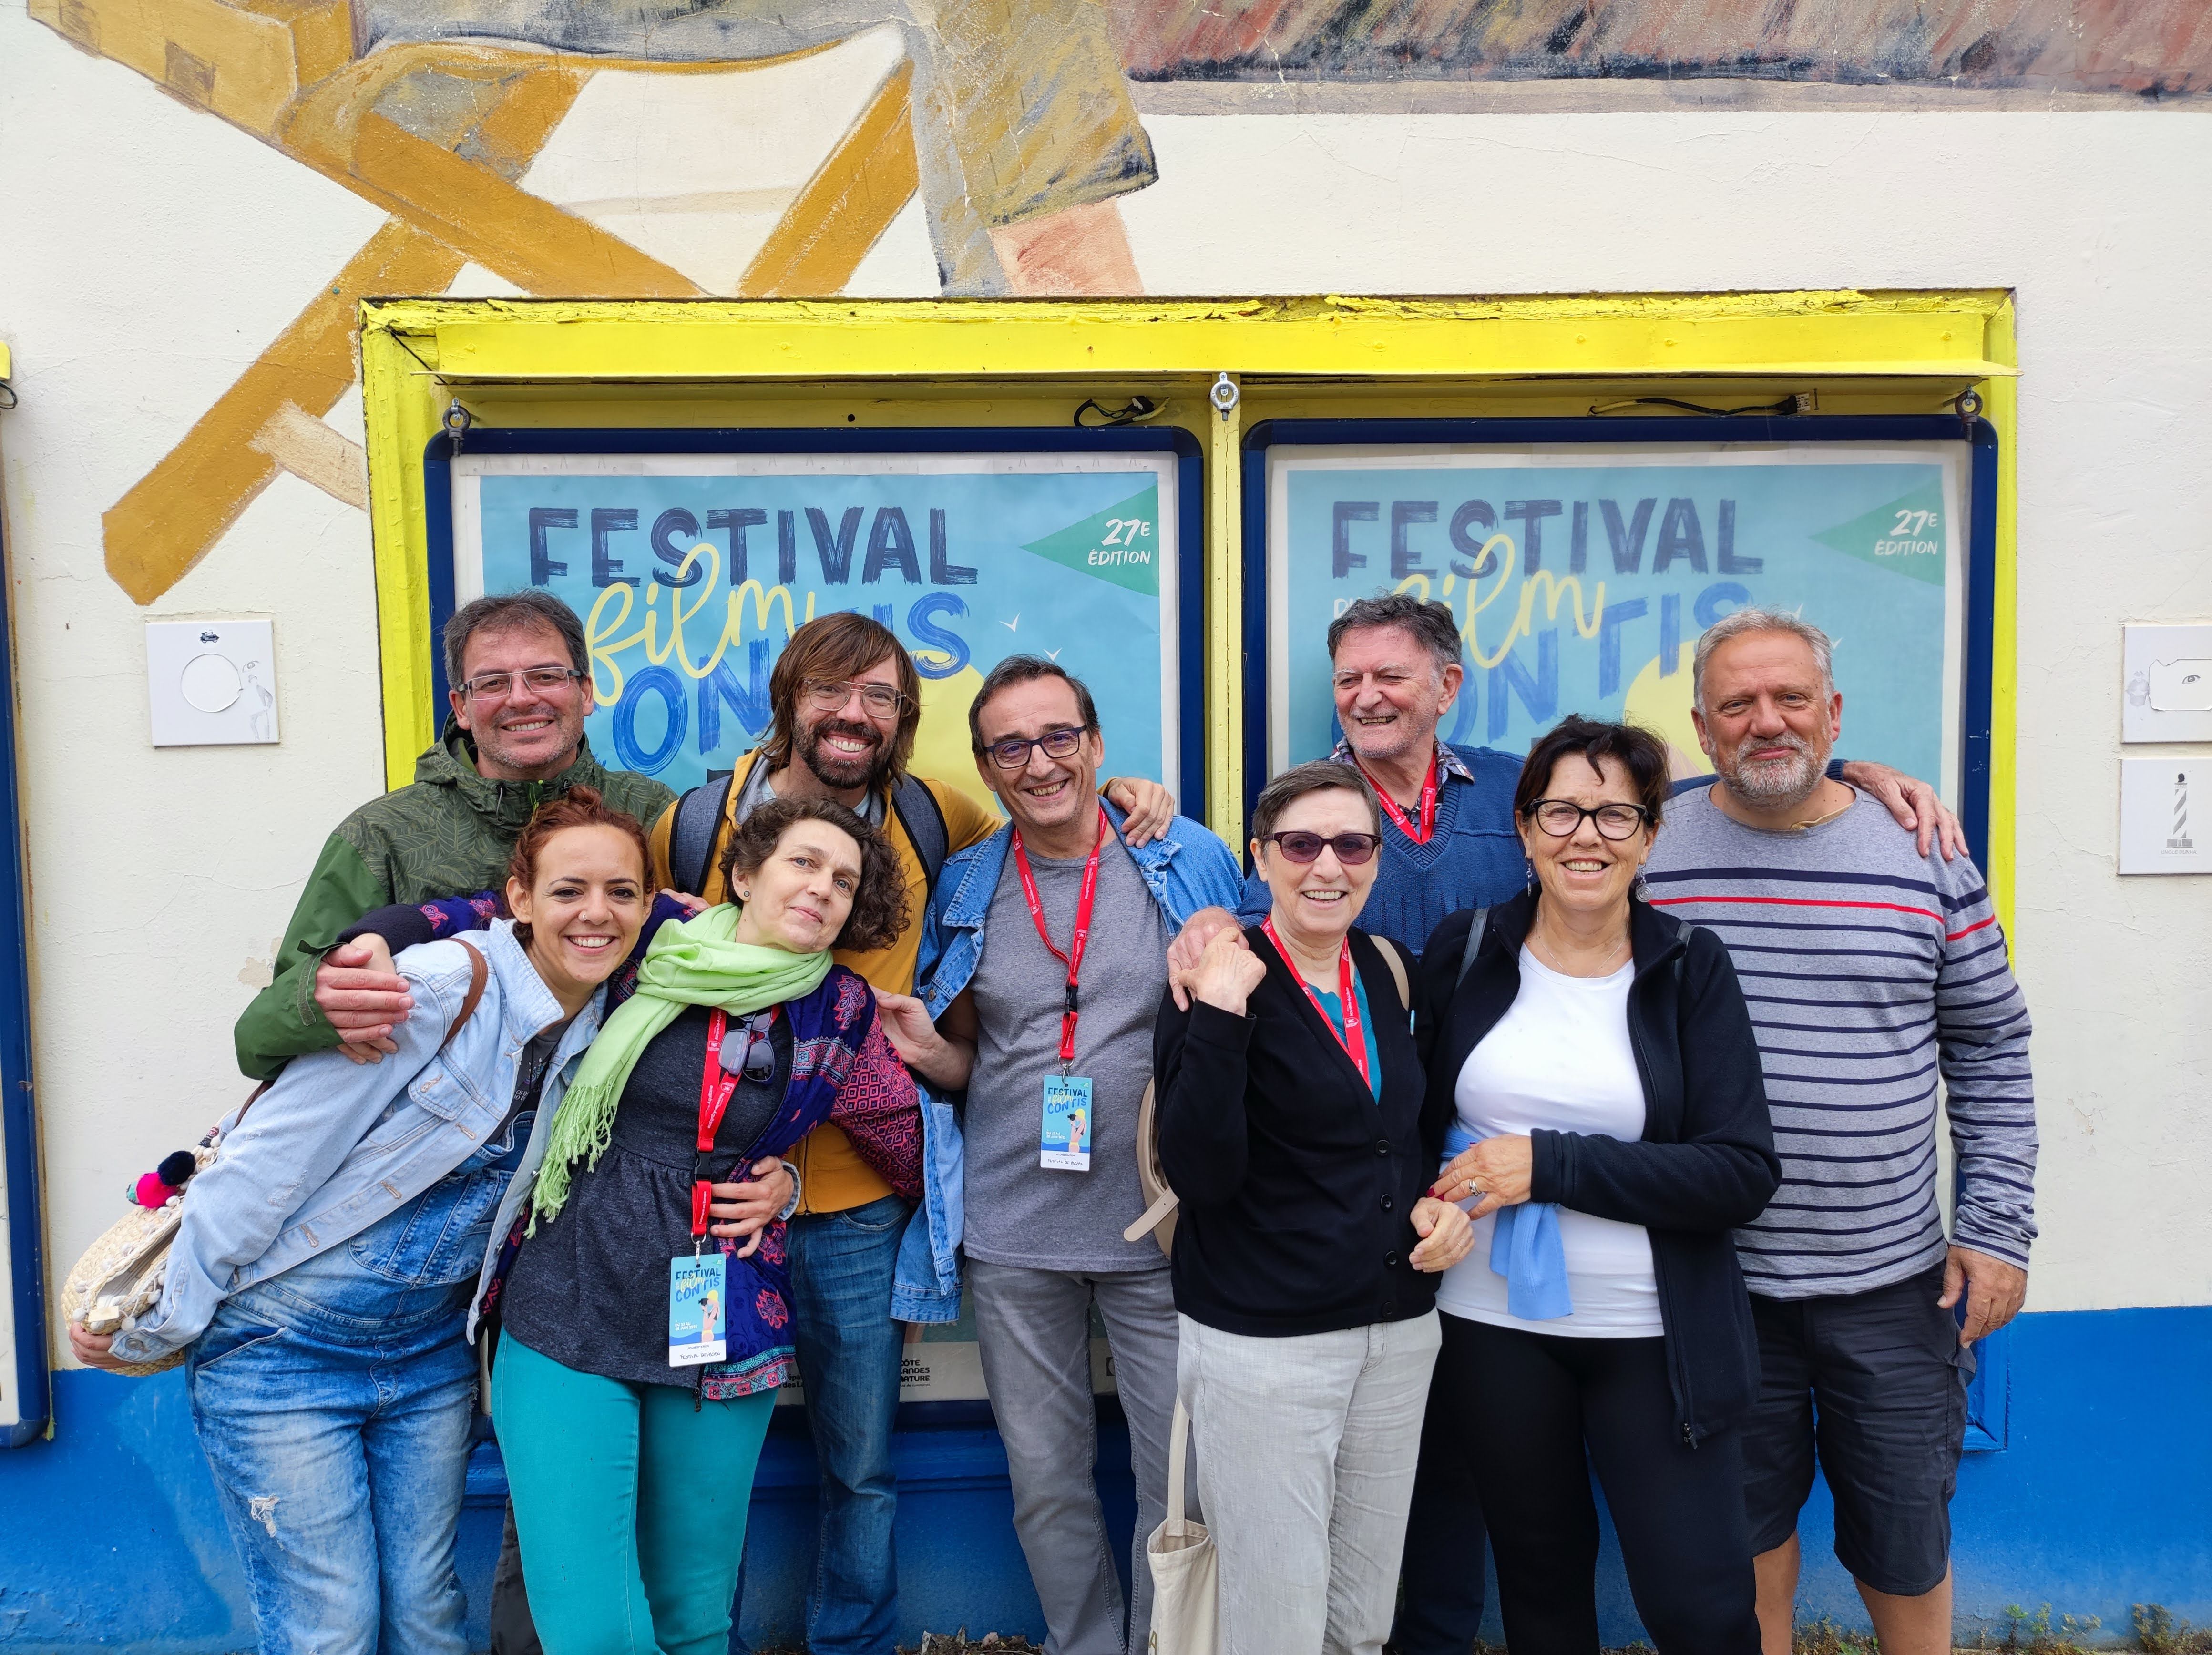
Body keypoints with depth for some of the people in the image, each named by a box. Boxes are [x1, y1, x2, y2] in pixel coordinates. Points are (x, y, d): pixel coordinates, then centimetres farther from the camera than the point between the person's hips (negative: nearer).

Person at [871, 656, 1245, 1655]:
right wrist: (924, 1050, -9)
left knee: (1181, 1480, 8)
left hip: (1159, 1227, -2)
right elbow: (961, 1064, 13)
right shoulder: (967, 888, 5)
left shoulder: (1192, 864, -2)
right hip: (1011, 1236, 2)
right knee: (1045, 1486, 14)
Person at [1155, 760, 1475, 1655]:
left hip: (1400, 1332, 6)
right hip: (1261, 1342, -6)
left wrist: (1439, 1199, 0)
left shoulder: (1386, 974, 6)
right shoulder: (1222, 984, -12)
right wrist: (1219, 1016, -30)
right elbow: (1201, 1174, -21)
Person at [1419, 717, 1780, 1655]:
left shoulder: (1692, 969, -5)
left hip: (1656, 1335, -1)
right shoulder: (1463, 953, 0)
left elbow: (1744, 1173, -13)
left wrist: (1552, 1164, -19)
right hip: (1491, 1324, 2)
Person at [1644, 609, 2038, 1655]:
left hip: (1896, 1277, 1)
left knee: (1904, 1540, 15)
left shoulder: (1924, 854, -2)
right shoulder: (1647, 855, -5)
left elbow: (1993, 1051, 4)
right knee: (1748, 1530, 15)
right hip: (1715, 1277, 0)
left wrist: (1998, 1227, 0)